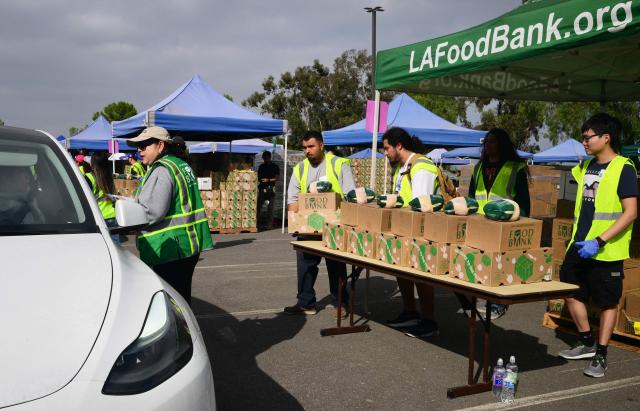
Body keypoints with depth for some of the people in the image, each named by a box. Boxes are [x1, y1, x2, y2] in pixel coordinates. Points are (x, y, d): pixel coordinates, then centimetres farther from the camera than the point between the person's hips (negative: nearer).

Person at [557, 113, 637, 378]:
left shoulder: (623, 168, -11)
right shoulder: (586, 166, 10)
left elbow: (630, 212, -17)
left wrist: (599, 241, -22)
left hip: (606, 250, -7)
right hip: (579, 246, 7)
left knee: (607, 303, 5)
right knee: (571, 293, 11)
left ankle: (600, 356, 16)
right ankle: (587, 343, 28)